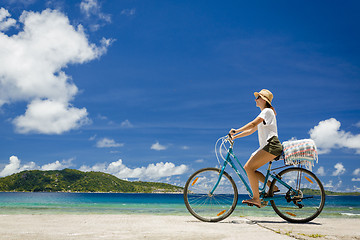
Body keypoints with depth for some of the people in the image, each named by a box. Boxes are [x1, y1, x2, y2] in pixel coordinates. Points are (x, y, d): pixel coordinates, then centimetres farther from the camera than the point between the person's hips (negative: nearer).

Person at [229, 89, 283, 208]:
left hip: (272, 146, -10)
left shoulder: (267, 111, -4)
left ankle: (256, 199, -17)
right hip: (265, 147, 10)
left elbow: (253, 124, -19)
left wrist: (236, 131, -23)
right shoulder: (262, 114, 25)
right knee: (248, 168, 1)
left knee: (249, 167, -19)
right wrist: (234, 137, 17)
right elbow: (251, 130, 24)